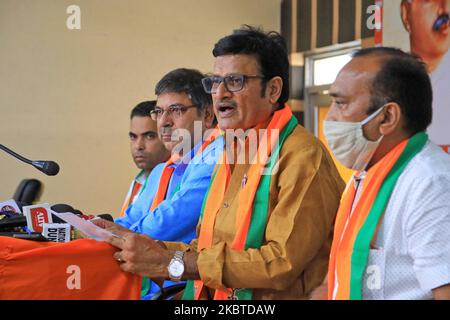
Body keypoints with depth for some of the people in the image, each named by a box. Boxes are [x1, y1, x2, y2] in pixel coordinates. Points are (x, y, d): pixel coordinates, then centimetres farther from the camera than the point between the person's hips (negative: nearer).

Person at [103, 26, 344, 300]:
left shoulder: (302, 157, -12)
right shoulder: (230, 156, 14)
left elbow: (283, 263, -19)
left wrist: (173, 262, -17)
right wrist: (148, 247, -1)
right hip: (213, 295, 6)